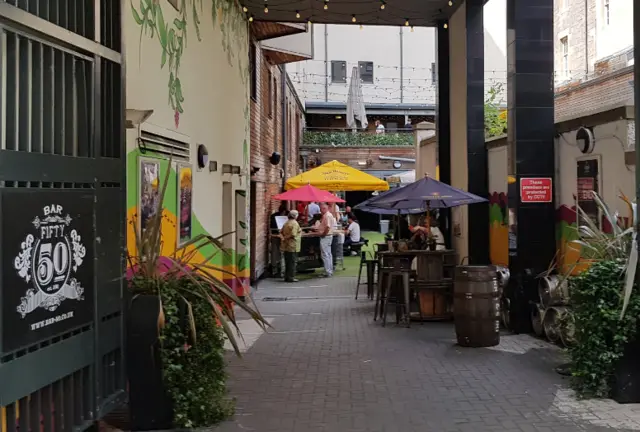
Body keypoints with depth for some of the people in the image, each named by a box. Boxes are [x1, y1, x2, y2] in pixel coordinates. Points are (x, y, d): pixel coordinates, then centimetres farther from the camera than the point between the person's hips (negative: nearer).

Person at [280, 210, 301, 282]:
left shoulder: (286, 223, 11)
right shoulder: (295, 223, -14)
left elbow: (281, 232, 12)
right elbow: (293, 235, -22)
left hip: (286, 246, 8)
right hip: (292, 246, -8)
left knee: (287, 262, 14)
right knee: (293, 262, -2)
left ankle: (287, 277, 18)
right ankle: (291, 277, -1)